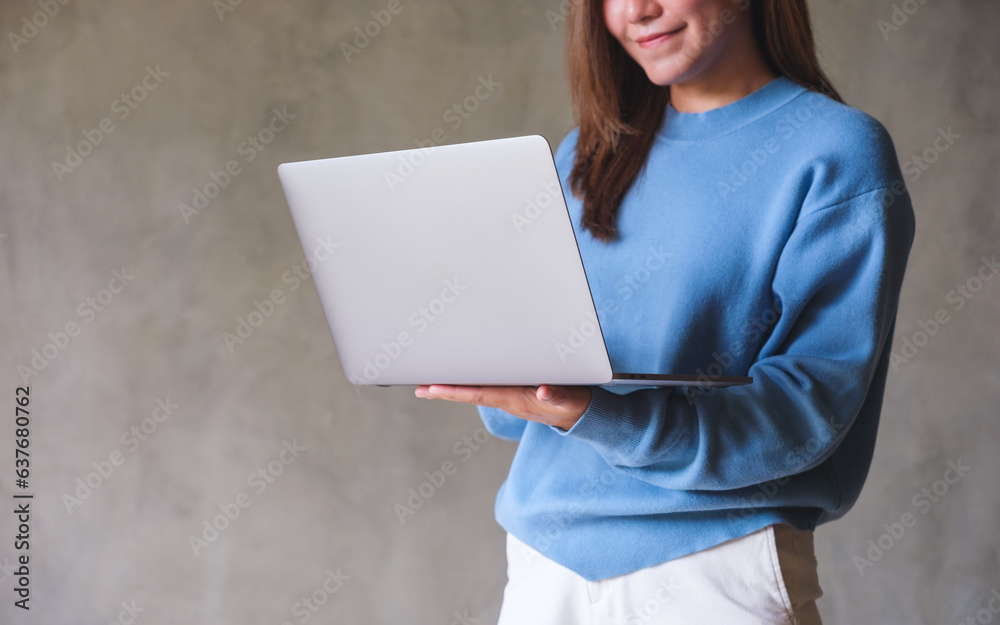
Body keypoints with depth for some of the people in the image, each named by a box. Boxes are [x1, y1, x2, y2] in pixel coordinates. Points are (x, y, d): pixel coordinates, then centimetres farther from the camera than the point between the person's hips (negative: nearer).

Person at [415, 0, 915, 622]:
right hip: (546, 561, 5)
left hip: (715, 569, -5)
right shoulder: (587, 156, 11)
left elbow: (809, 406, -16)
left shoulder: (838, 151, -6)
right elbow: (517, 414, 10)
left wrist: (596, 415, -27)